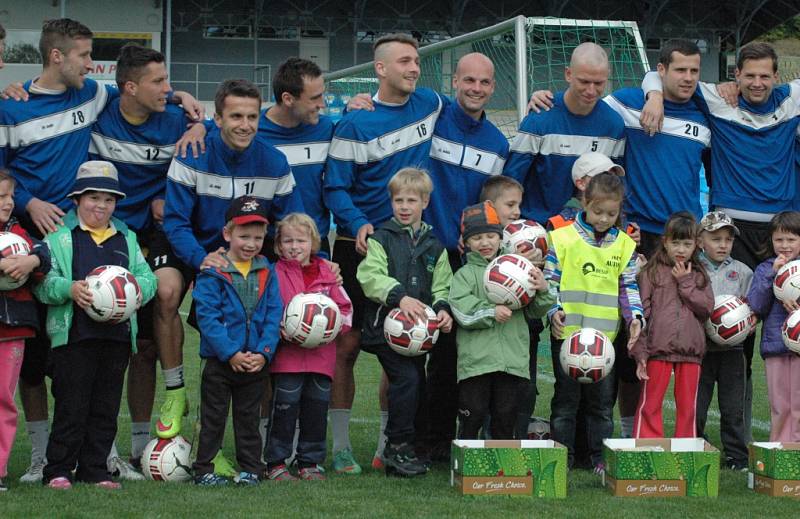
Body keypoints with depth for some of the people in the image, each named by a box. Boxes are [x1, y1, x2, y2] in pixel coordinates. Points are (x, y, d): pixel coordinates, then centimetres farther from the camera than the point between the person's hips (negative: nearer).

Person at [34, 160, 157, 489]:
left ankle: (94, 470, 17)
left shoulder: (127, 238, 19)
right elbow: (43, 281, -4)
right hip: (74, 336, -5)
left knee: (106, 409, 8)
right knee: (71, 407, -4)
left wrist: (138, 287, -8)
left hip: (117, 336, 5)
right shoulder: (59, 236, 4)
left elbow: (147, 278, 14)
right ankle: (58, 470, 5)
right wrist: (70, 289, -21)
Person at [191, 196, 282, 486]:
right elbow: (207, 317, -13)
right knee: (213, 418, 5)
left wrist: (264, 352, -11)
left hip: (257, 362, 3)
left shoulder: (267, 272, 5)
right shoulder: (212, 272, -7)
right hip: (219, 361, -3)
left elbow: (273, 315, 2)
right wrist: (230, 353, -19)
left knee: (249, 417, 13)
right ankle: (204, 470, 12)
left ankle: (251, 469, 20)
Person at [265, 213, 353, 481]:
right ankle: (275, 463, 5)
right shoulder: (275, 274, 1)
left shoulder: (327, 273, 10)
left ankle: (310, 462, 19)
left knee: (317, 408, 7)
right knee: (285, 408, -4)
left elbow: (345, 309, 12)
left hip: (322, 356, 3)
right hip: (287, 356, -3)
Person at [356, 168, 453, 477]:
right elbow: (370, 276, -12)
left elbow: (441, 286, 14)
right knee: (407, 378, -20)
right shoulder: (381, 239, 1)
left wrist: (442, 308, -7)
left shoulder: (434, 246, 15)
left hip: (419, 329, 6)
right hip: (385, 326, -5)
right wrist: (400, 296, -26)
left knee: (418, 385, 7)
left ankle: (403, 447, 21)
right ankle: (397, 447, -9)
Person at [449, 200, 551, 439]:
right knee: (472, 416, 1)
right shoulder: (465, 274, 5)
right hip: (475, 360, -3)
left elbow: (534, 311, 14)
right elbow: (461, 307, -11)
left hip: (513, 361, 3)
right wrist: (491, 312, -20)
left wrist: (542, 290, -4)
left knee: (506, 418, 9)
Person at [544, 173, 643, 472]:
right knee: (566, 397, 3)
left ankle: (601, 456, 16)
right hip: (567, 333, -3)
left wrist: (635, 315, -5)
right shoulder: (563, 239, -2)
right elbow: (550, 282, -1)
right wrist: (554, 311, -14)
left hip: (606, 335, 3)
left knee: (603, 399, 8)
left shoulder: (625, 245, 7)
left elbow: (629, 287, 10)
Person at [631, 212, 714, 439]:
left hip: (691, 351, 3)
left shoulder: (699, 275, 12)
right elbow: (641, 314, -2)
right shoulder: (651, 273, 2)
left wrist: (685, 282, -7)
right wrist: (640, 352, -9)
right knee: (650, 404, 0)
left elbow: (707, 307, -2)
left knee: (688, 406, 8)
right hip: (658, 349, -3)